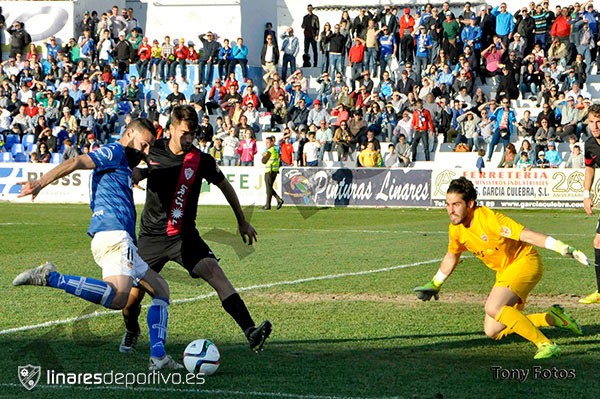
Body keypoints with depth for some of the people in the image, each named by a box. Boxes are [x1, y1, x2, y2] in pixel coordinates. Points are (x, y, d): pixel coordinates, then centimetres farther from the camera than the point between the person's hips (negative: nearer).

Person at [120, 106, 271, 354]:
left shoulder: (201, 160, -6)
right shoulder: (152, 153, -3)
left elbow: (225, 186, 10)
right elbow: (130, 180, 17)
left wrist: (242, 222, 16)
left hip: (184, 236, -1)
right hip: (151, 237, 1)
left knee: (214, 272, -24)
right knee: (133, 296, 0)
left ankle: (250, 332, -33)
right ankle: (131, 332, 36)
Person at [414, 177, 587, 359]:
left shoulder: (488, 218, -26)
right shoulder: (456, 229, -3)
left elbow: (526, 235, -30)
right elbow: (451, 257, 18)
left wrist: (564, 249, -38)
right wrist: (434, 285, 29)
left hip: (524, 262, -9)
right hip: (504, 272, 9)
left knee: (493, 308, -31)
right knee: (492, 332, 5)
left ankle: (546, 345, -22)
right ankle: (552, 317, 18)